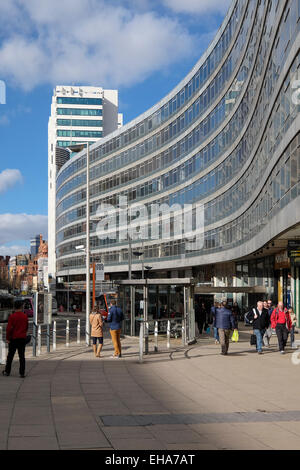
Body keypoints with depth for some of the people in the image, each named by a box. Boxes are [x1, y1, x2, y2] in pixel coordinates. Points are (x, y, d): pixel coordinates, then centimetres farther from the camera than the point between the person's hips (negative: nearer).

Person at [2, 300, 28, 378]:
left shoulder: (12, 316, -11)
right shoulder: (25, 316, 0)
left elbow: (9, 328, -13)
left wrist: (8, 338, -4)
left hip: (13, 338, -2)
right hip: (22, 338, 2)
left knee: (10, 355, 10)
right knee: (22, 356, 4)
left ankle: (7, 371, 19)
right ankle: (22, 373, 2)